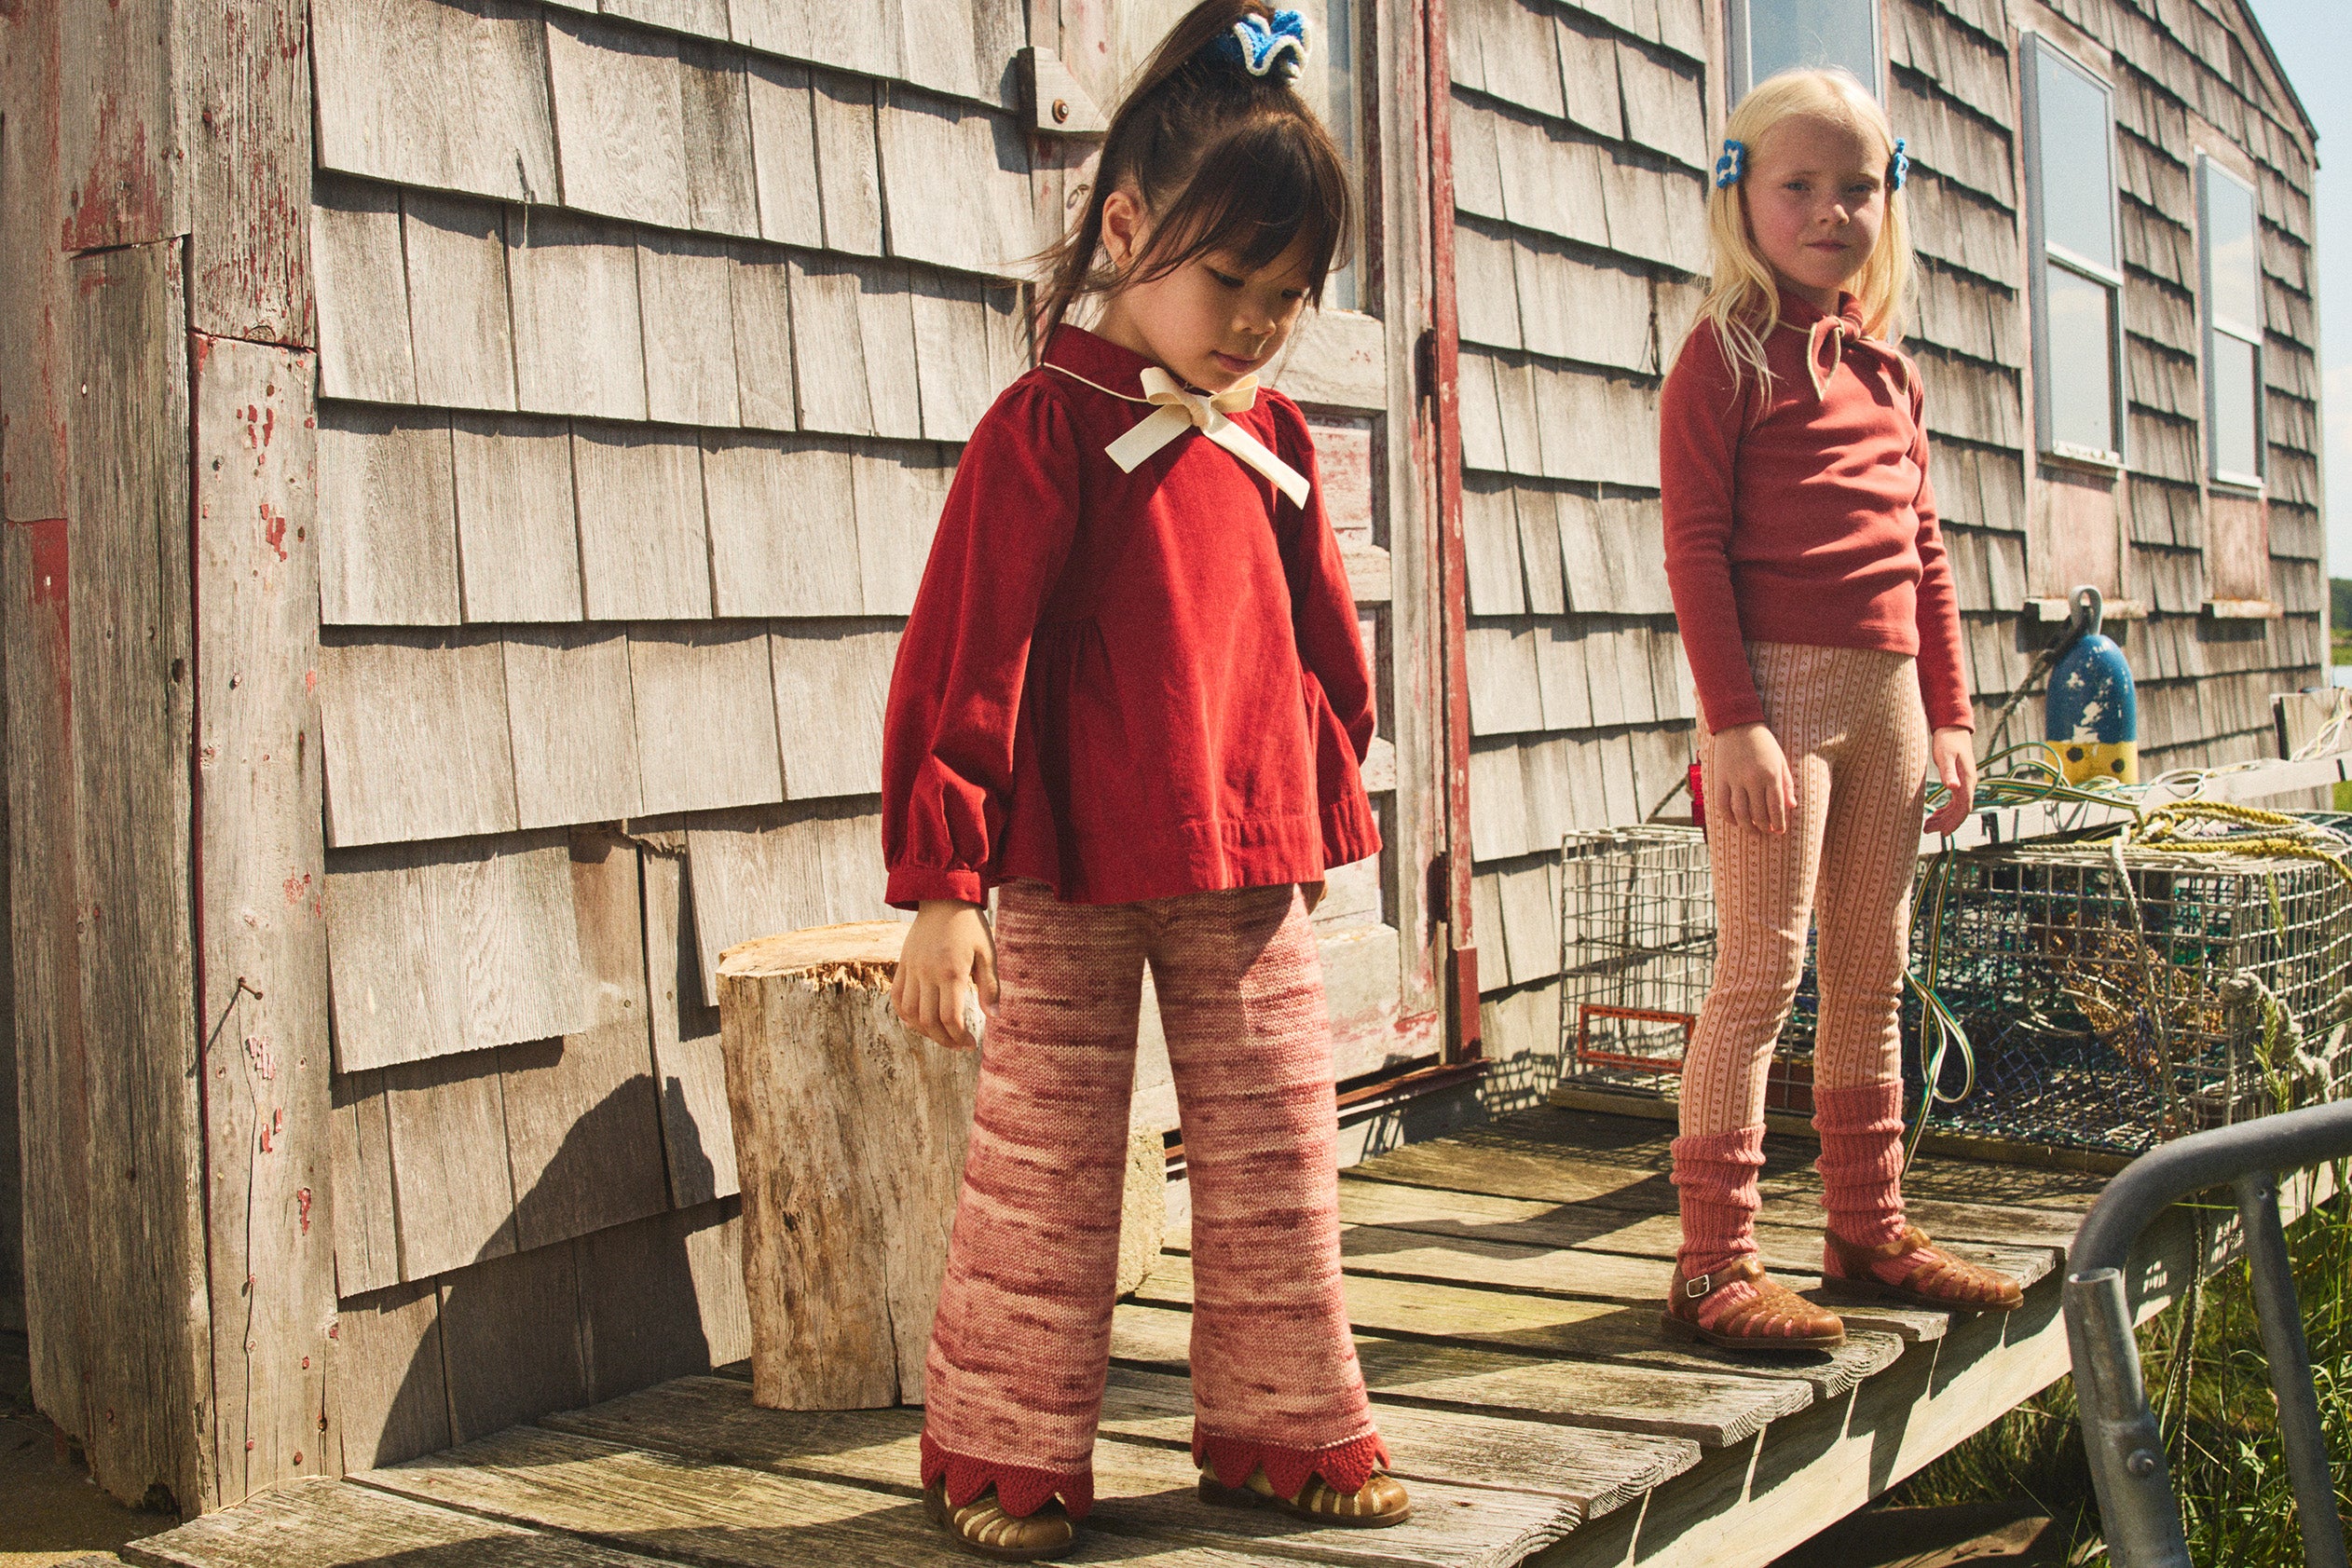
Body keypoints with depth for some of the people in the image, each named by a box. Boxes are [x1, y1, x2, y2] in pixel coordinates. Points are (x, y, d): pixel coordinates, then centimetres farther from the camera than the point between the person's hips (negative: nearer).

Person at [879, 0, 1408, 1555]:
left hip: (1252, 871, 6)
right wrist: (942, 887, -15)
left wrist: (1323, 812, 16)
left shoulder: (1274, 442, 8)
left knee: (1279, 1159, 12)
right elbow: (962, 658, -12)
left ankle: (1285, 1429, 27)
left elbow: (1325, 643, 18)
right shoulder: (1047, 428, -9)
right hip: (1072, 885, -5)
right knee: (1046, 1169, 5)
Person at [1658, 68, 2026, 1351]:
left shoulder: (1889, 368, 18)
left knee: (1872, 976, 12)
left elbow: (1923, 551, 19)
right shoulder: (1725, 354, -3)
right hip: (1778, 680, -7)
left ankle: (1869, 1232, 23)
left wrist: (1946, 712, 14)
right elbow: (1694, 546, -11)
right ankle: (1715, 1265, -4)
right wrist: (1733, 719, -18)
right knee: (1761, 971, -9)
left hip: (1886, 689, 7)